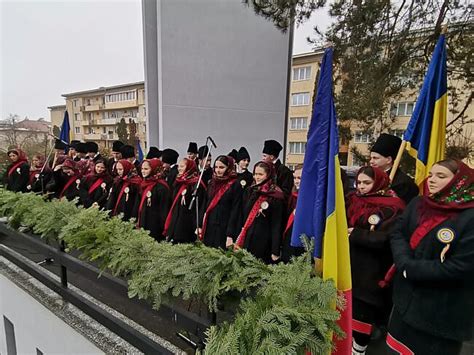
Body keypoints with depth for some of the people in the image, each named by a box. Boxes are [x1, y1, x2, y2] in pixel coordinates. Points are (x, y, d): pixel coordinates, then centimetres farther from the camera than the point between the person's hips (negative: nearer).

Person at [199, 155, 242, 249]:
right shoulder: (212, 182, 9)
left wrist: (230, 235, -16)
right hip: (208, 227, 6)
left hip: (223, 230, -5)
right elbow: (205, 205, 12)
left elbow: (235, 211, -12)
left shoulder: (235, 185, -9)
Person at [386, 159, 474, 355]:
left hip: (442, 311, -5)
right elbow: (397, 233, -1)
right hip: (406, 297, 6)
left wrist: (411, 269, -17)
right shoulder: (418, 204, 2)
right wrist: (405, 262, -19)